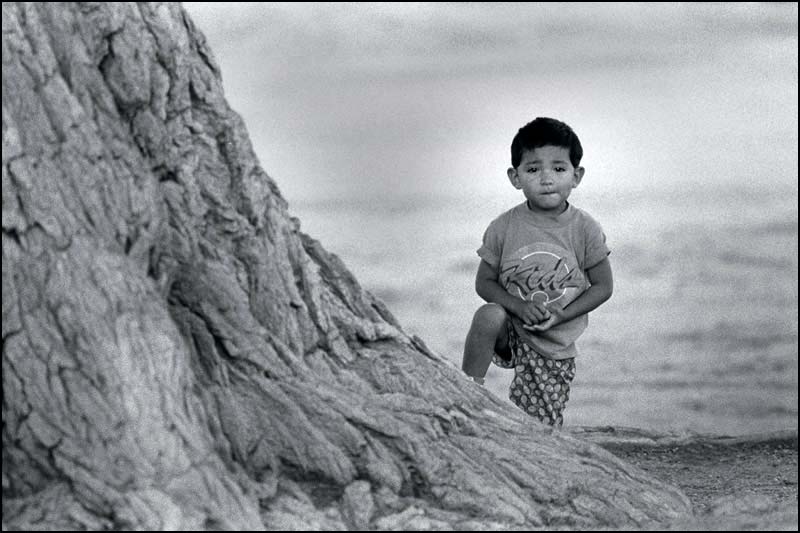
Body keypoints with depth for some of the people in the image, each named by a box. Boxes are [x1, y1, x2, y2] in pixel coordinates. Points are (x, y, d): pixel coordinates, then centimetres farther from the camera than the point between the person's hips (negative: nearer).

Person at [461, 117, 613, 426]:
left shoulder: (585, 230, -9)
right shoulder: (503, 229, -8)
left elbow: (603, 286, -3)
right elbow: (484, 282, -2)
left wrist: (562, 315, -17)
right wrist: (519, 307, -21)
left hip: (555, 347, 0)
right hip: (510, 332, 0)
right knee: (488, 317, -35)